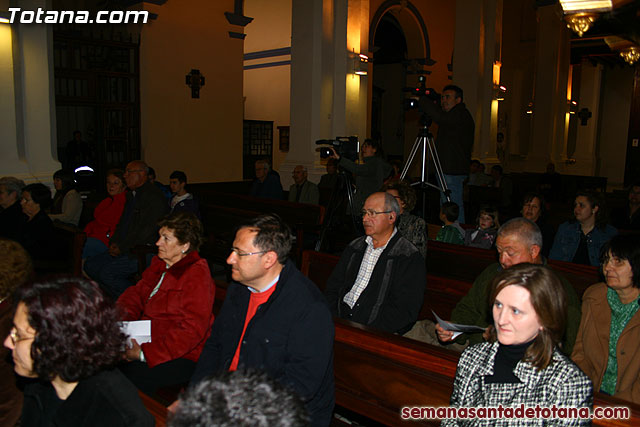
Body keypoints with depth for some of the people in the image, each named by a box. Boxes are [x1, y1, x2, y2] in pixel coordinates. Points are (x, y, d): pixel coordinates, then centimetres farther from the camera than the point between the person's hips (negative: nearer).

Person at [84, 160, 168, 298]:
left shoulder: (153, 195, -13)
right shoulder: (131, 195, 18)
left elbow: (147, 229, -19)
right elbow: (122, 222, 25)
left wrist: (122, 247, -16)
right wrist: (114, 243, 6)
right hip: (123, 249, 10)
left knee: (107, 272, -22)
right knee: (90, 265, 3)